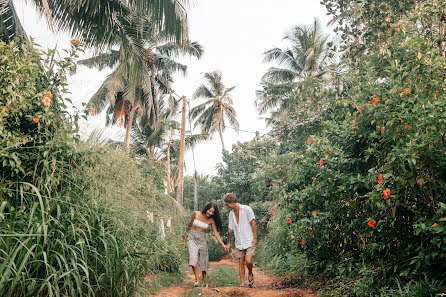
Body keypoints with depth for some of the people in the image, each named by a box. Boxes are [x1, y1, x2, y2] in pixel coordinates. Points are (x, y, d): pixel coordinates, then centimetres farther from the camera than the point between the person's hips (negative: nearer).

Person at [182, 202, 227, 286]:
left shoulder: (211, 220, -7)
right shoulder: (196, 214, -8)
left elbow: (216, 233, -10)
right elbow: (190, 223, 9)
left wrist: (222, 243, -22)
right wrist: (185, 232, 23)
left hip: (202, 240, 1)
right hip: (192, 239, -1)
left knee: (203, 260, 6)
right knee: (193, 258, -19)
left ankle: (204, 278, 28)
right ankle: (196, 280, -18)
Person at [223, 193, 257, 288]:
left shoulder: (246, 209, -7)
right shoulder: (231, 213, 11)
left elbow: (253, 223, -7)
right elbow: (230, 229, 15)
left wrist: (255, 238, -11)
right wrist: (229, 243, 13)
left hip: (249, 241, -5)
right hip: (239, 243, 5)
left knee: (248, 261, -15)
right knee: (241, 262, 4)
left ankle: (250, 274, 13)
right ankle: (242, 283, 12)